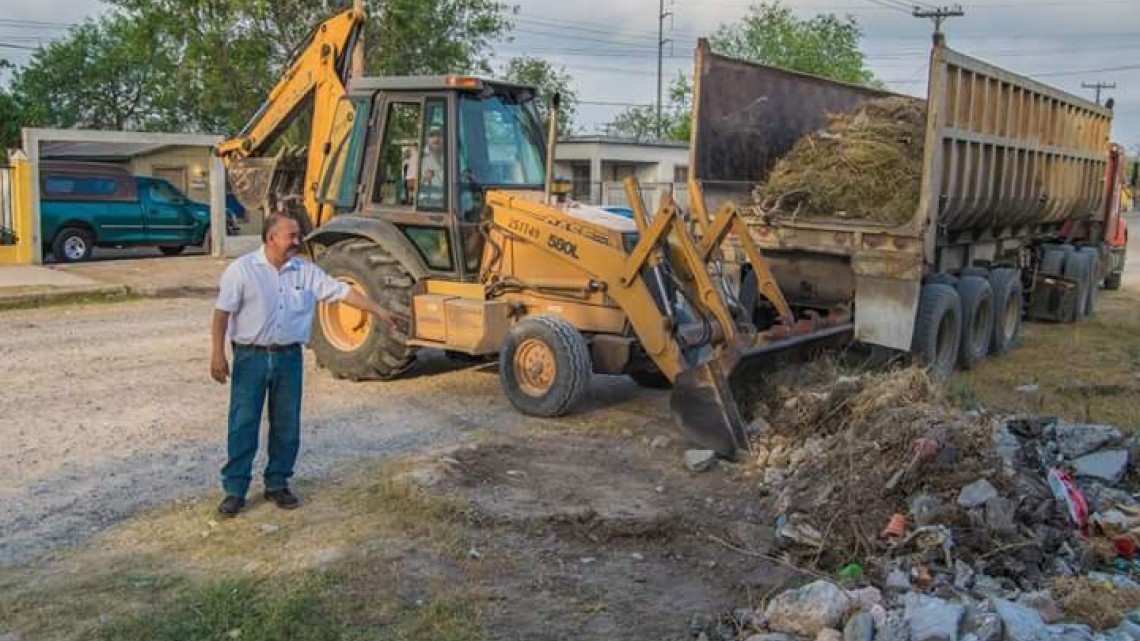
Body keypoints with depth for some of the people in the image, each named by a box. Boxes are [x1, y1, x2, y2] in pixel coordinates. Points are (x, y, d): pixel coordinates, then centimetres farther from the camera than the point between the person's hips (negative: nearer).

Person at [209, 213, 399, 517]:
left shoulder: (306, 271, 4)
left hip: (289, 357, 4)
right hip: (251, 357, -3)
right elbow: (222, 312, -8)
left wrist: (379, 311, 3)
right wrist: (217, 354, -13)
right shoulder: (242, 269, -7)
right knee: (243, 425, 0)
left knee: (287, 426, 8)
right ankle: (235, 490, 10)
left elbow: (342, 291, 6)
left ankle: (277, 484, 23)